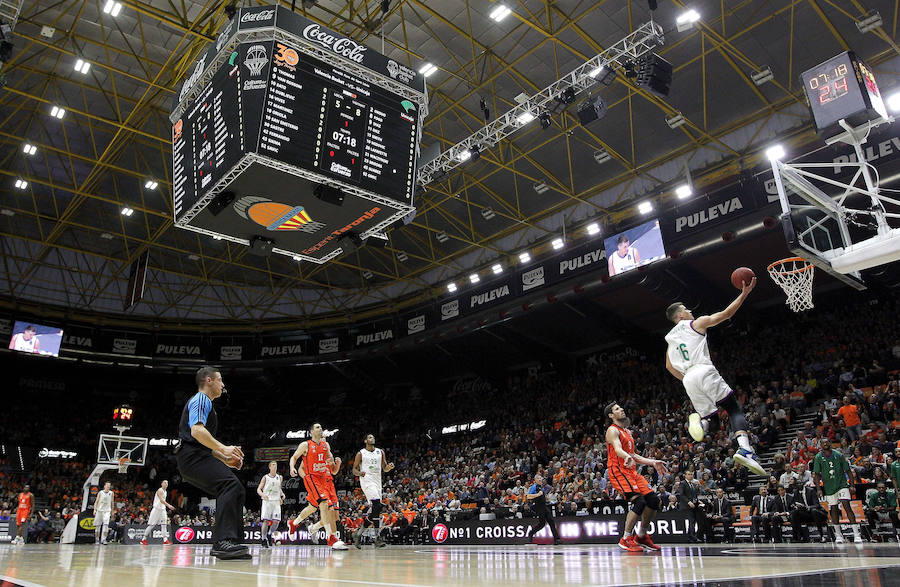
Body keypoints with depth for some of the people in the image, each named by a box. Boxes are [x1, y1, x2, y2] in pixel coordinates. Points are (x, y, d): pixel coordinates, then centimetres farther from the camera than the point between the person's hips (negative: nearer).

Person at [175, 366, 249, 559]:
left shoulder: (205, 402, 29)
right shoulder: (201, 399, -3)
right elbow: (196, 430, -20)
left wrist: (226, 460, 23)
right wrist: (223, 449, -22)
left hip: (198, 457, 10)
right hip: (192, 456, -10)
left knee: (236, 491, 3)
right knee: (231, 484, -26)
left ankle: (226, 543, 3)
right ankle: (223, 541, -34)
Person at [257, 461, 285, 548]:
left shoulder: (279, 477, 13)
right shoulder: (265, 477, 3)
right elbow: (258, 489, 2)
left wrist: (282, 494, 8)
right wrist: (262, 494, -18)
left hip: (276, 502, 3)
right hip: (267, 501, -3)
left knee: (276, 521, -8)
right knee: (266, 521, -8)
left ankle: (269, 534, 18)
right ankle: (264, 539, 5)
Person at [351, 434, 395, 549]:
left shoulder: (380, 452, 14)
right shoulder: (360, 453, 2)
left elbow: (385, 469, 16)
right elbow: (354, 469, 4)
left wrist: (389, 467, -7)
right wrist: (359, 473, -19)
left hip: (377, 482, 6)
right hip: (367, 481, -6)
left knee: (374, 511, 5)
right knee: (377, 506, -22)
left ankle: (358, 533, 19)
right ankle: (377, 537, -18)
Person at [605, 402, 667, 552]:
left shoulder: (627, 432, 22)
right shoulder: (612, 430, -7)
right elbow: (617, 449, -26)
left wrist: (653, 462, 20)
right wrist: (627, 457, -47)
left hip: (632, 471, 9)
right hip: (618, 471, -9)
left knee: (654, 500, 3)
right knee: (639, 501, -22)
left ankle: (641, 536, 16)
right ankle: (626, 539, -11)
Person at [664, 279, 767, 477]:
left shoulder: (670, 337, 25)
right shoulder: (696, 323, 9)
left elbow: (669, 366, 26)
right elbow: (726, 314, 5)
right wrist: (744, 293, 11)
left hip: (688, 380, 5)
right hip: (704, 372, -5)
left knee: (712, 421, 14)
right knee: (735, 410, -2)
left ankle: (699, 422, -22)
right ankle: (745, 449, -25)